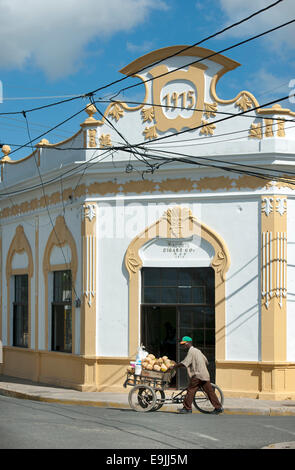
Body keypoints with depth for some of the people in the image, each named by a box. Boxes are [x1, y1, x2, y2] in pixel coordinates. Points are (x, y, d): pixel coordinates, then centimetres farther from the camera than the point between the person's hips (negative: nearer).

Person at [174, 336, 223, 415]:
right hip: (205, 374, 9)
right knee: (209, 391, 7)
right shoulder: (197, 350, 20)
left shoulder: (191, 351, -9)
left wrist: (174, 366, -7)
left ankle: (187, 408, 1)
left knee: (190, 390, -2)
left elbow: (184, 363, -17)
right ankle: (218, 407, 5)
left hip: (197, 375, -9)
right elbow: (206, 361, 23)